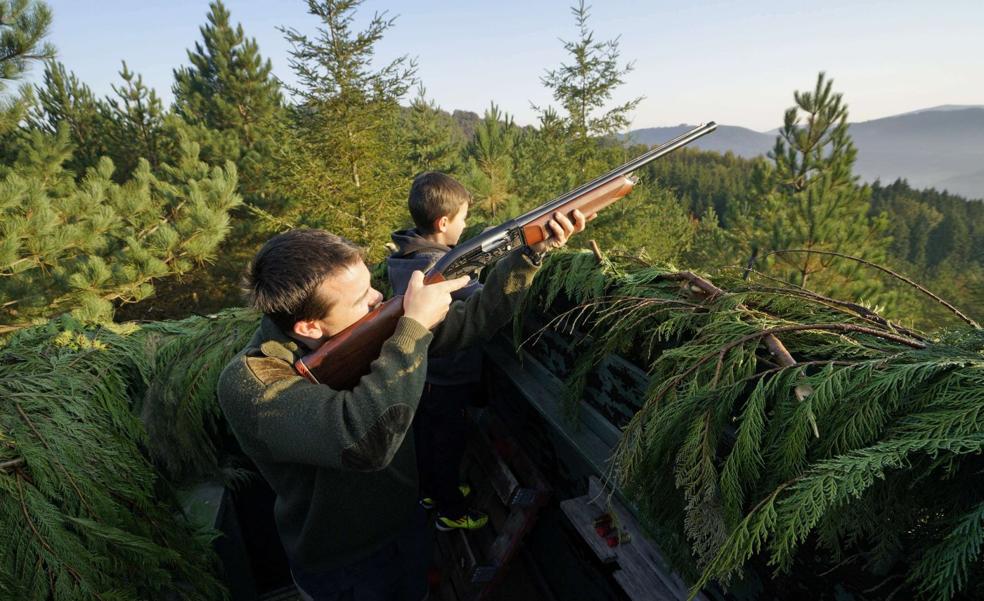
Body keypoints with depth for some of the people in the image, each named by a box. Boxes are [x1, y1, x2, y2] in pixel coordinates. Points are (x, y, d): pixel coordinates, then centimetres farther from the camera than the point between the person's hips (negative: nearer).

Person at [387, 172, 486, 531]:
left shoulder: (399, 258, -3)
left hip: (417, 372, 8)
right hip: (446, 379, -8)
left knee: (426, 433, 26)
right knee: (450, 441, 12)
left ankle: (431, 490, 48)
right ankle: (452, 511, 33)